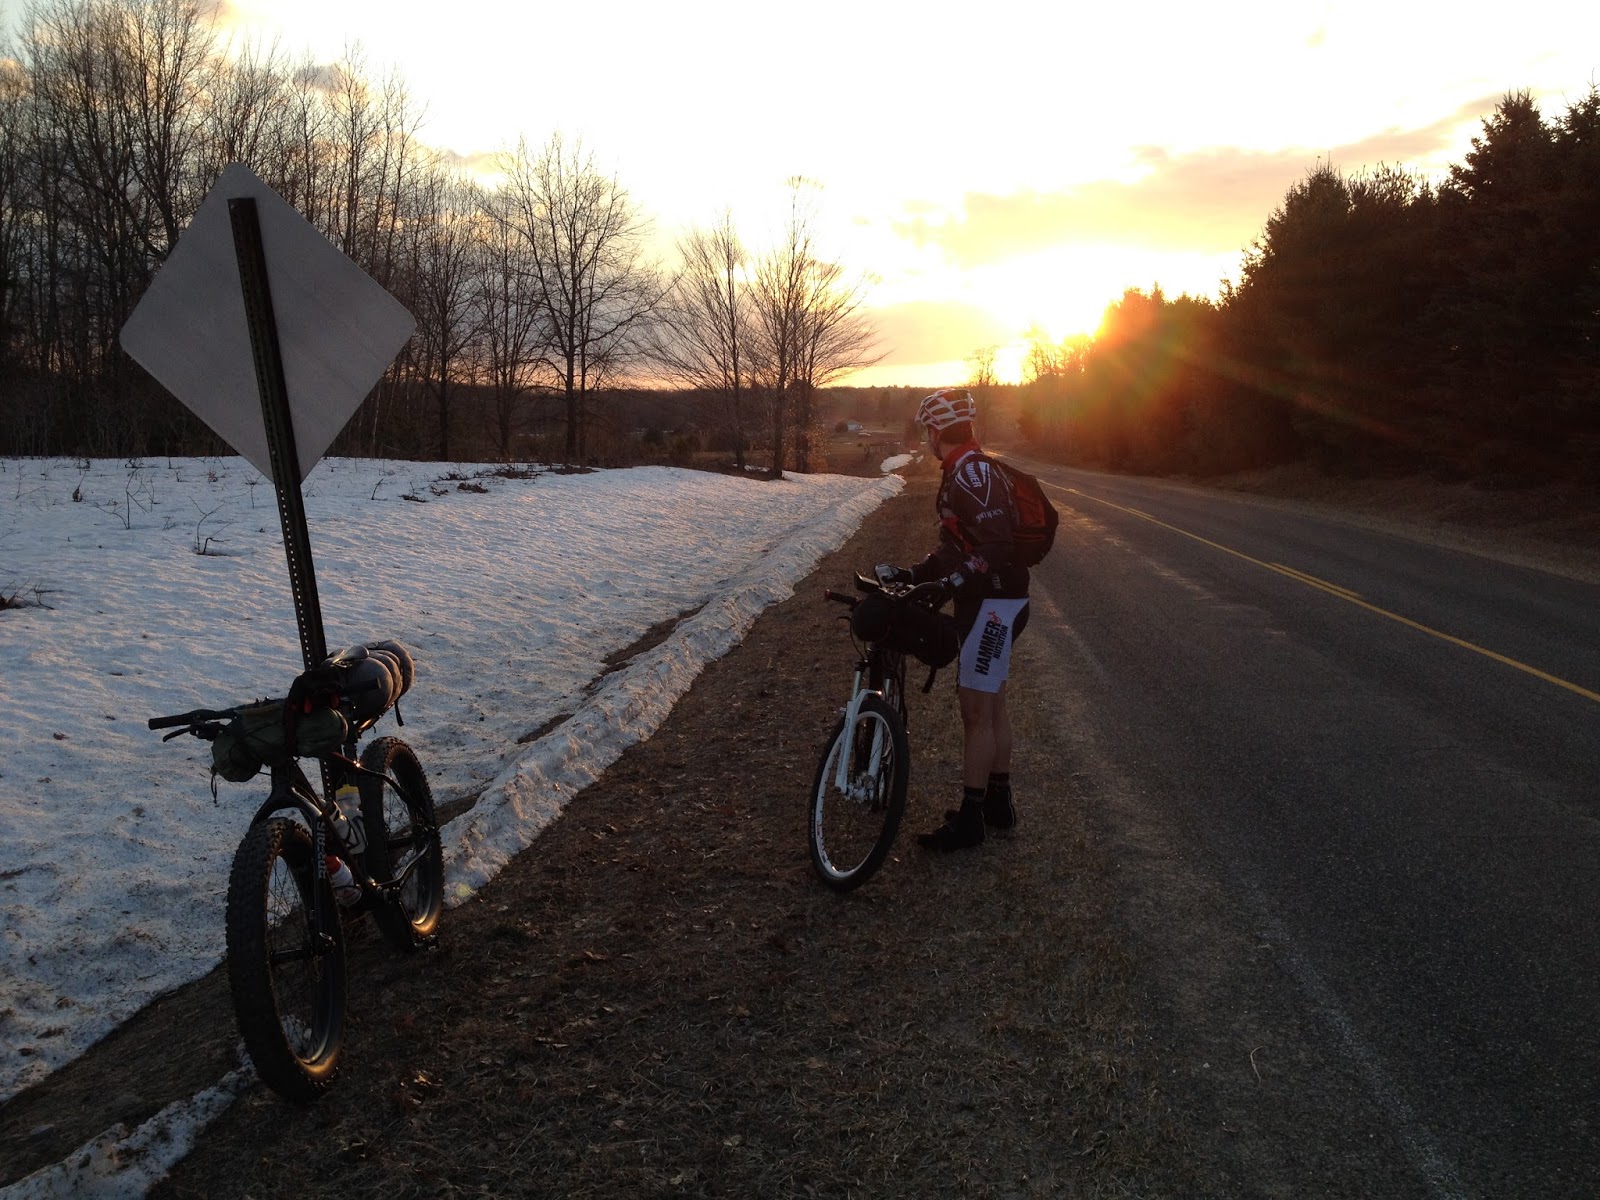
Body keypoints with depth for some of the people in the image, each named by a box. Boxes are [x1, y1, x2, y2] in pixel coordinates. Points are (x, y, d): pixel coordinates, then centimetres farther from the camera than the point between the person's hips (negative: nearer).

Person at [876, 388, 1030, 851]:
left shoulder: (972, 473, -19)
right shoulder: (962, 473, 15)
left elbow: (996, 547, -27)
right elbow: (956, 546, 19)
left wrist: (947, 584, -31)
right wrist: (912, 574, 12)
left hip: (993, 604, -11)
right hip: (988, 602, 11)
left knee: (976, 711, -5)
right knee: (990, 704, 17)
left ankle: (969, 818, 3)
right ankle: (999, 802, 27)